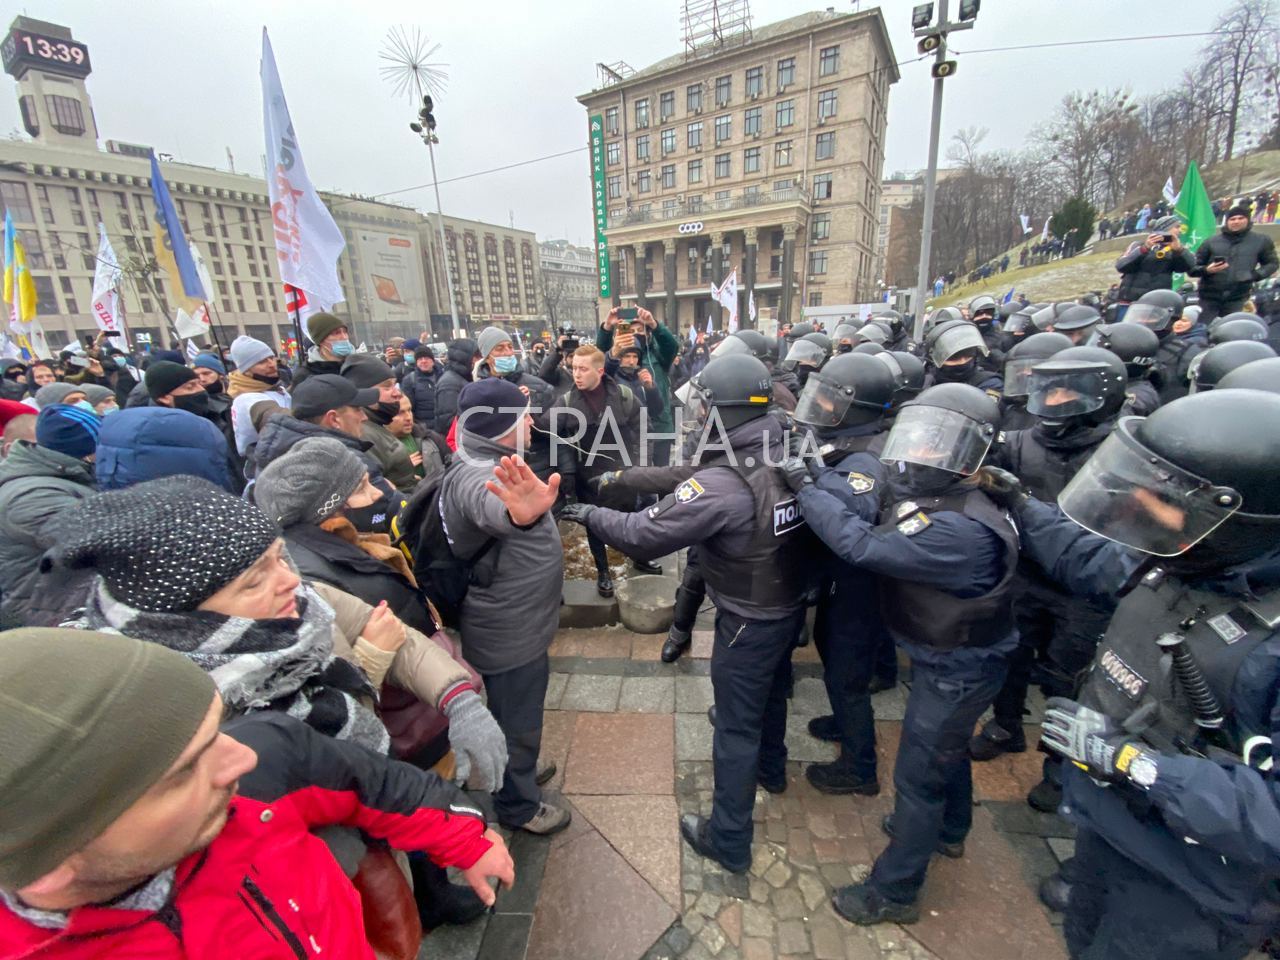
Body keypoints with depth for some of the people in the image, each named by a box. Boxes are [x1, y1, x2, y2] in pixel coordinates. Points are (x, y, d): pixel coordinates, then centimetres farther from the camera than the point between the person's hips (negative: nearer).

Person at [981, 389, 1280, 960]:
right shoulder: (1179, 561, -13)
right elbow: (1090, 560, 8)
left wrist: (1130, 760, -33)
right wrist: (1018, 505, 7)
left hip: (1187, 887, -6)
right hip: (1108, 822, 6)